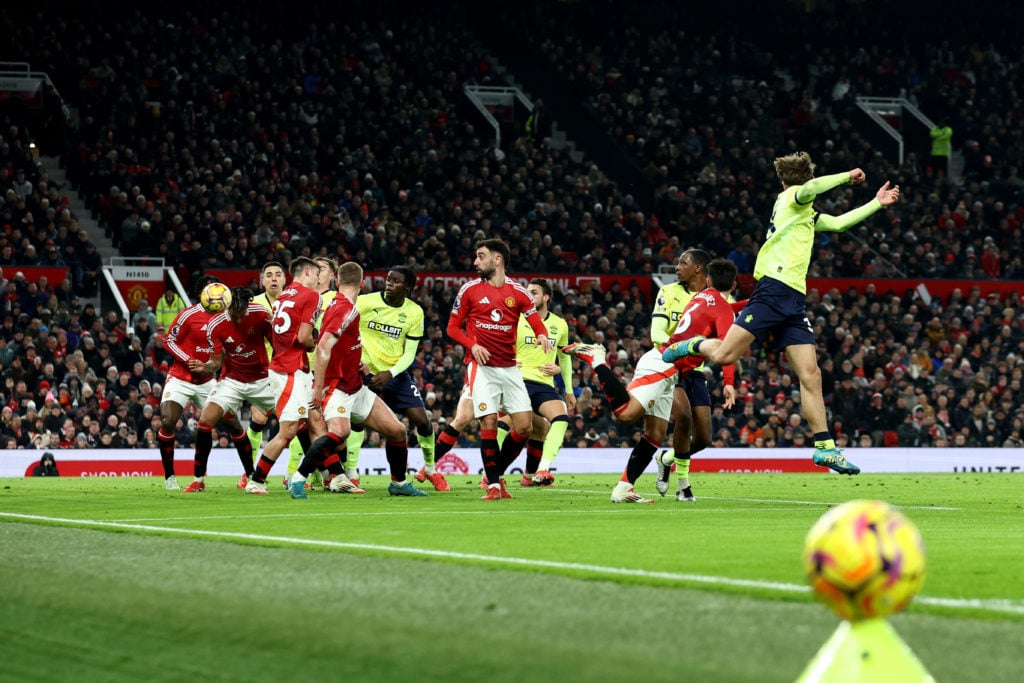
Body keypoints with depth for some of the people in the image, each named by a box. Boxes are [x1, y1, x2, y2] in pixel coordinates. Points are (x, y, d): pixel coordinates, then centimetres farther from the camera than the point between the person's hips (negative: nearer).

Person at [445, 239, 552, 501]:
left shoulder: (518, 292, 3)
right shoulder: (470, 289, 1)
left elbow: (537, 323, 4)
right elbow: (453, 327, 6)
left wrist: (542, 336, -20)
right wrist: (472, 345, -12)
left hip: (510, 368, 2)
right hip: (482, 367, -2)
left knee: (524, 426, -4)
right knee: (489, 424, -11)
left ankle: (496, 473, 15)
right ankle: (493, 485, -1)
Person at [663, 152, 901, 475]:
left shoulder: (808, 215, 29)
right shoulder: (791, 198, 4)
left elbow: (838, 222, 42)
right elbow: (810, 189, -19)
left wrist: (876, 203, 43)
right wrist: (847, 176, -9)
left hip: (794, 301, 8)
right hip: (774, 289, -8)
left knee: (810, 375, 0)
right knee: (723, 355, -15)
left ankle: (825, 447, -2)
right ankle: (692, 345, 17)